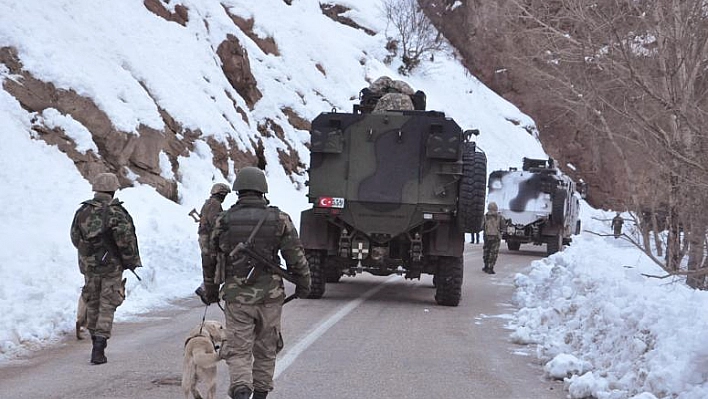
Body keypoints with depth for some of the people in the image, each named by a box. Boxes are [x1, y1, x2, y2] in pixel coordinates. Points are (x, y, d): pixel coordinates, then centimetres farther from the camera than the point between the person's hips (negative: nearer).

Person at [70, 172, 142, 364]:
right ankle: (99, 349, -8)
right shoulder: (116, 213, -15)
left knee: (92, 304, 19)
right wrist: (131, 261, 1)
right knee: (107, 307, 0)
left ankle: (96, 340, 29)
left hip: (88, 264, 4)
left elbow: (75, 238, 9)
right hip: (112, 266, -4)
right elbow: (126, 241, -14)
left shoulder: (83, 212, -1)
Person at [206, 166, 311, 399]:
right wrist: (303, 285, 14)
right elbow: (296, 258, -1)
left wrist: (210, 290, 22)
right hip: (270, 297, 1)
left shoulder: (223, 221, -1)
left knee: (238, 351, 1)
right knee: (265, 350, 17)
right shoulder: (279, 220, -3)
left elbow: (210, 259, 8)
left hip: (236, 298, -1)